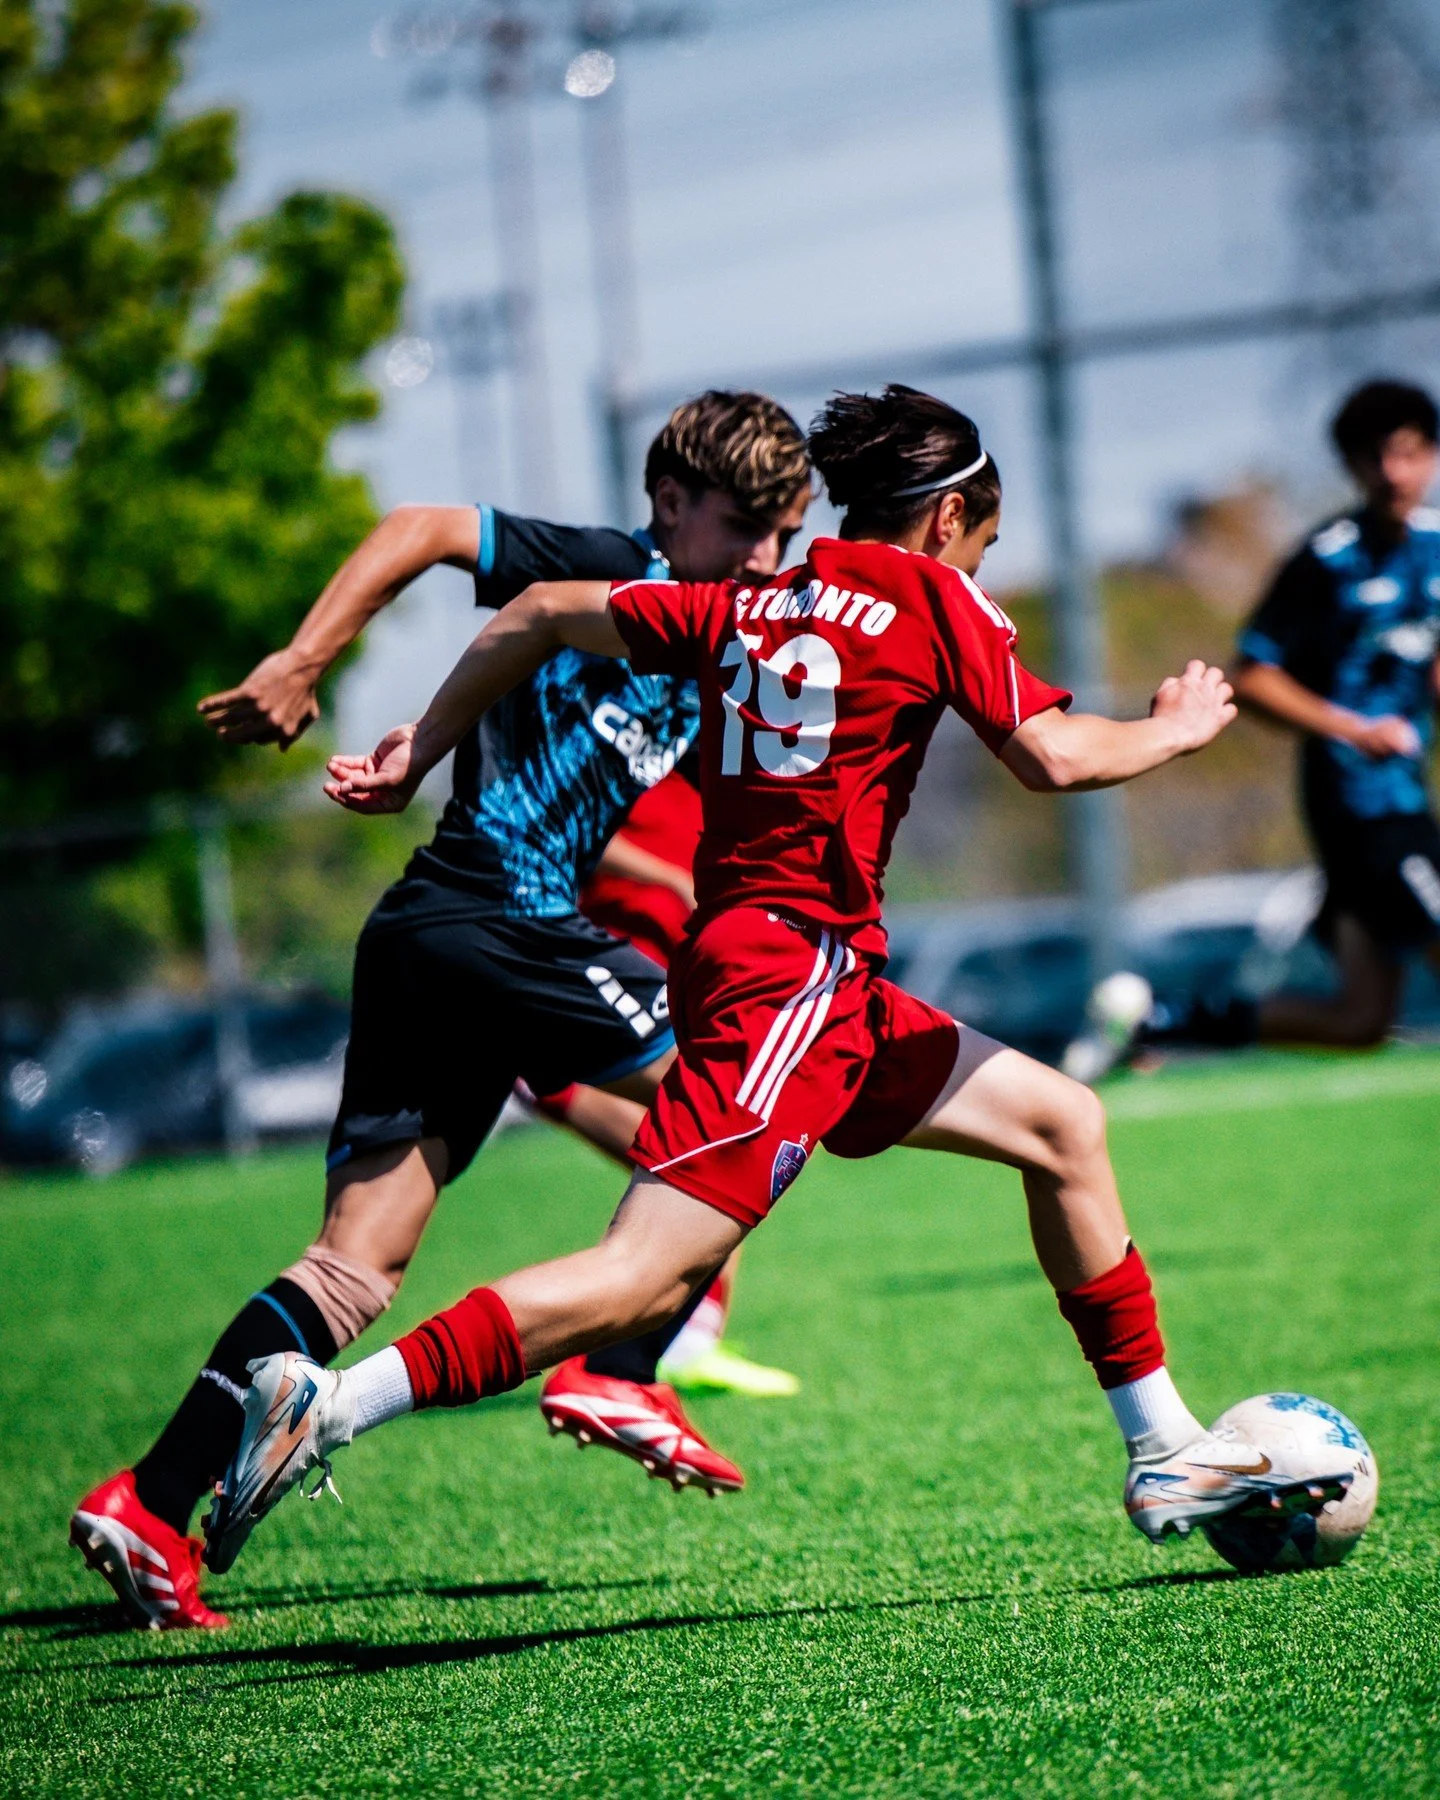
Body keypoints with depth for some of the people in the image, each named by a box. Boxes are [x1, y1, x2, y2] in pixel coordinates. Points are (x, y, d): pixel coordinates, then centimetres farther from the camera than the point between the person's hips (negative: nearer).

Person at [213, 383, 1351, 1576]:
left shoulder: (744, 608, 15)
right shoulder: (929, 596, -2)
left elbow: (544, 614, 18)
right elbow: (1053, 760, -6)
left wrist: (419, 752, 26)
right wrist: (1176, 730, 13)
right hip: (793, 972, -9)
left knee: (1063, 1124, 19)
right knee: (642, 1279, -17)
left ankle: (1168, 1457, 24)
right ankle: (326, 1406, -25)